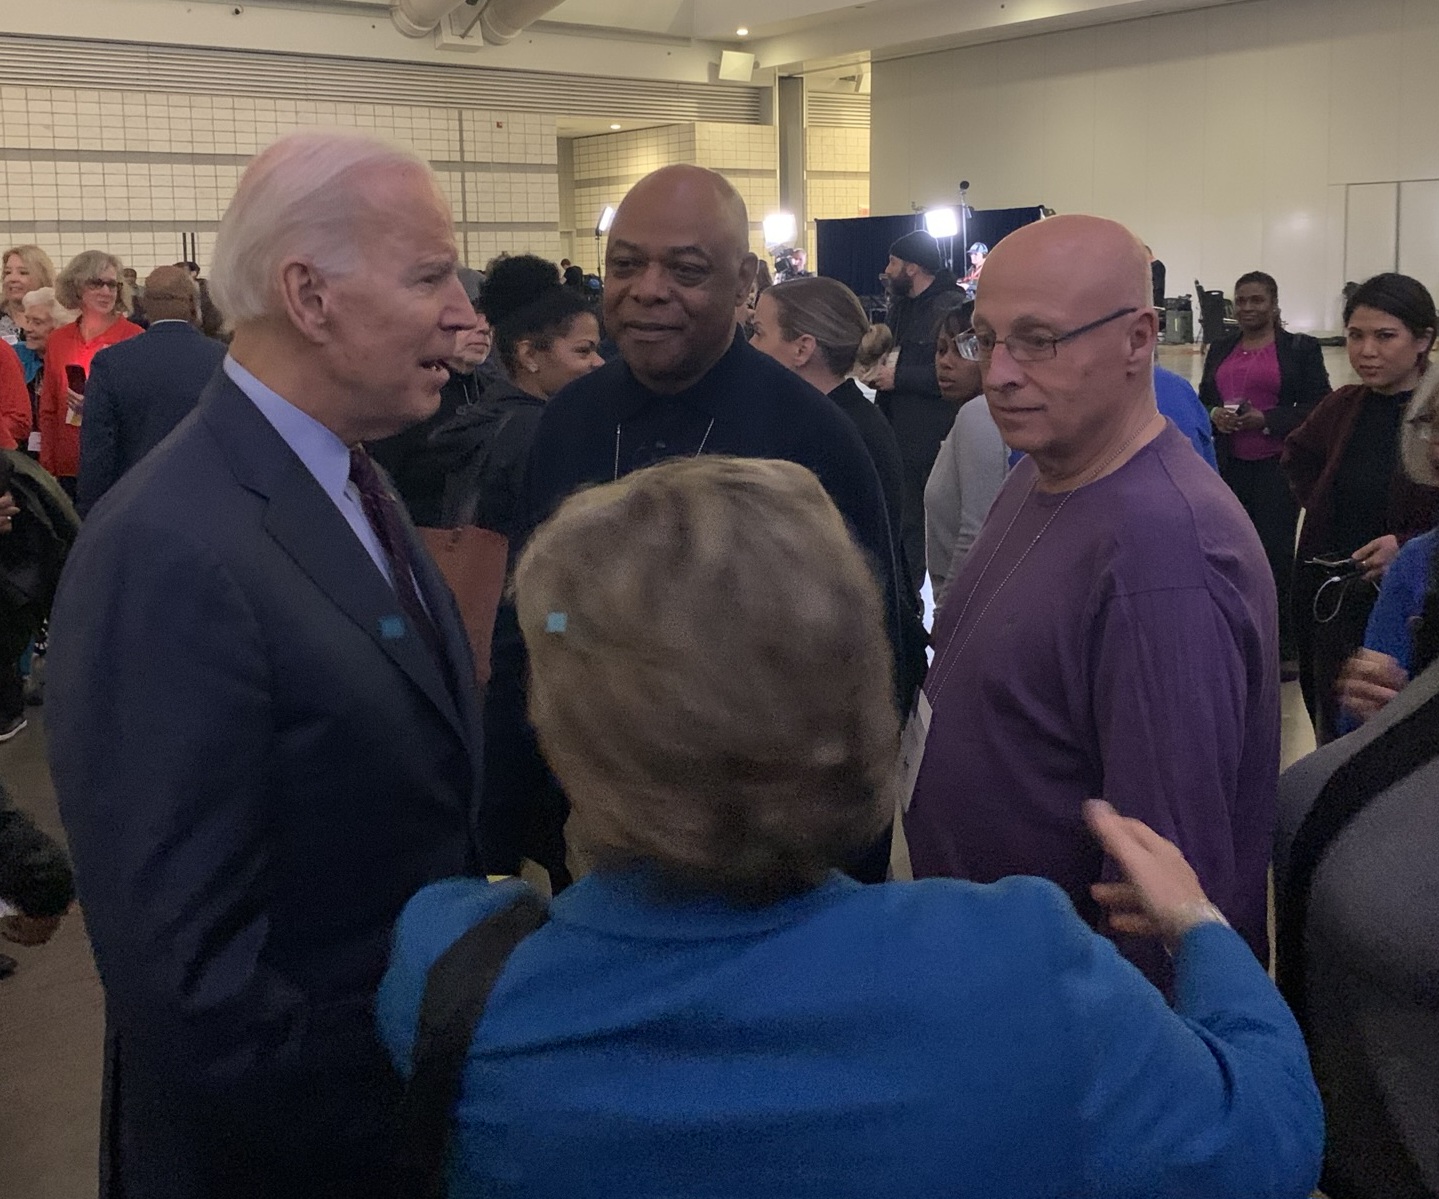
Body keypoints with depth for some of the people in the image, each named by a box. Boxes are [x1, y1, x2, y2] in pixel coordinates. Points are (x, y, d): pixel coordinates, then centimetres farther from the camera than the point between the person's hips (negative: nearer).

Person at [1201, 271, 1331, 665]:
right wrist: (1214, 415, -6)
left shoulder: (1301, 348, 1)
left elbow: (1319, 408, -3)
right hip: (1228, 468, 4)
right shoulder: (1221, 348, 15)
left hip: (1276, 468, -4)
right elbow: (1203, 399, 18)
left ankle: (1284, 644, 5)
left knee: (1275, 551, -5)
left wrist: (1266, 419, -16)